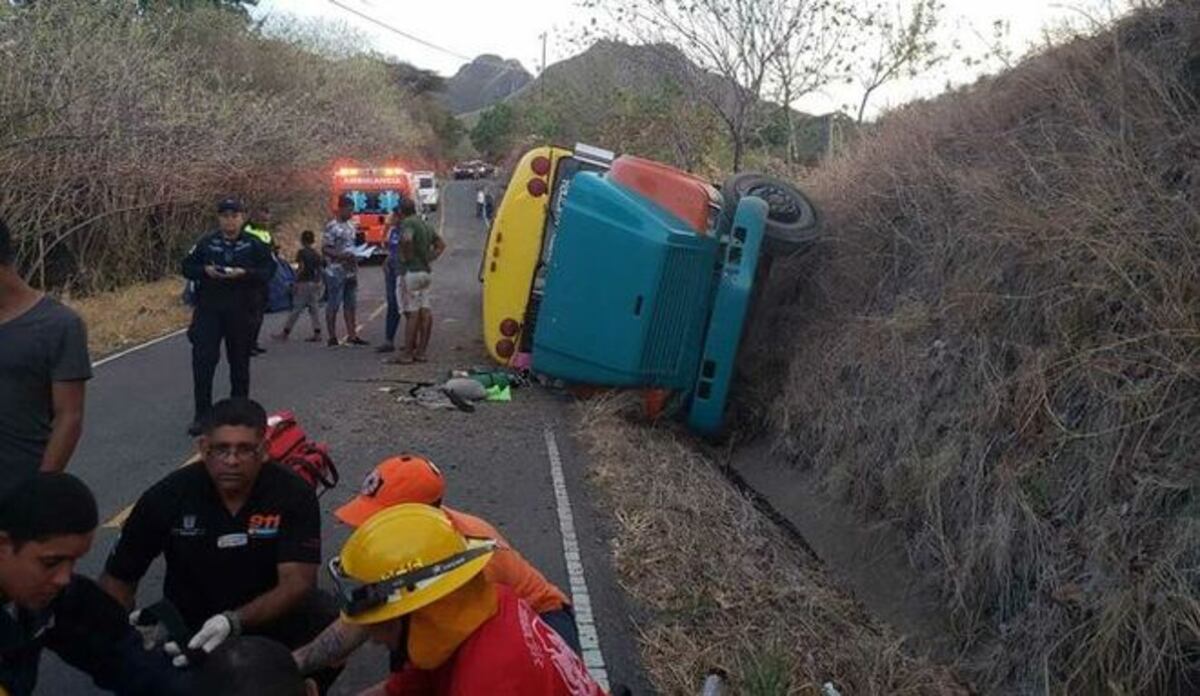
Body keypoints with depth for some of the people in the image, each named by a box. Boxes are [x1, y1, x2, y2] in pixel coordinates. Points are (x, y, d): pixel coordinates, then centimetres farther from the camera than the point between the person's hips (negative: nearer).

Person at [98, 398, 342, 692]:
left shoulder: (293, 493, -18)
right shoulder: (167, 497, -15)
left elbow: (297, 583, -25)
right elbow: (118, 577, -6)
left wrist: (234, 622, -40)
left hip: (270, 617, -2)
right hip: (190, 628, 2)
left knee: (328, 625, -29)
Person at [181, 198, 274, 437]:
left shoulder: (253, 245, 0)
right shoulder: (206, 243, 3)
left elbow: (269, 270, -3)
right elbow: (187, 267, 7)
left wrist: (244, 273, -18)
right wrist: (205, 271, -13)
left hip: (241, 311, 0)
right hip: (208, 310, 0)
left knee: (239, 362, 11)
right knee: (202, 361, -6)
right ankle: (201, 415, 2)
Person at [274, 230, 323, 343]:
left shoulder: (301, 252, -9)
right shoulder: (316, 254, 9)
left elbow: (301, 269, -16)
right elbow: (319, 271, 10)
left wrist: (295, 283, -12)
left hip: (303, 283, -6)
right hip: (314, 283, 6)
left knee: (296, 310, -2)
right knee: (313, 309, 9)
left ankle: (285, 333, 5)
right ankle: (317, 333, 4)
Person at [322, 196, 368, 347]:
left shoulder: (351, 226, 14)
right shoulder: (332, 227, -10)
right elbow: (325, 249, -13)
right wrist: (343, 256, -23)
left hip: (350, 272, 8)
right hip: (336, 273, -8)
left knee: (350, 305, 8)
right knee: (333, 306, -1)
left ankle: (352, 335, 12)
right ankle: (332, 337, 4)